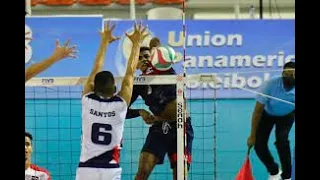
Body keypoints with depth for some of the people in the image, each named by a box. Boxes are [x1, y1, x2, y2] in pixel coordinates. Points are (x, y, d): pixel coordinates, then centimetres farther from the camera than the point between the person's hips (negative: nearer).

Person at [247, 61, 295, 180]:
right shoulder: (270, 85, -36)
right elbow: (258, 111, -27)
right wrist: (252, 136, -23)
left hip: (286, 115, 0)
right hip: (267, 114, 0)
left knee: (281, 140, -25)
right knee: (259, 144, -11)